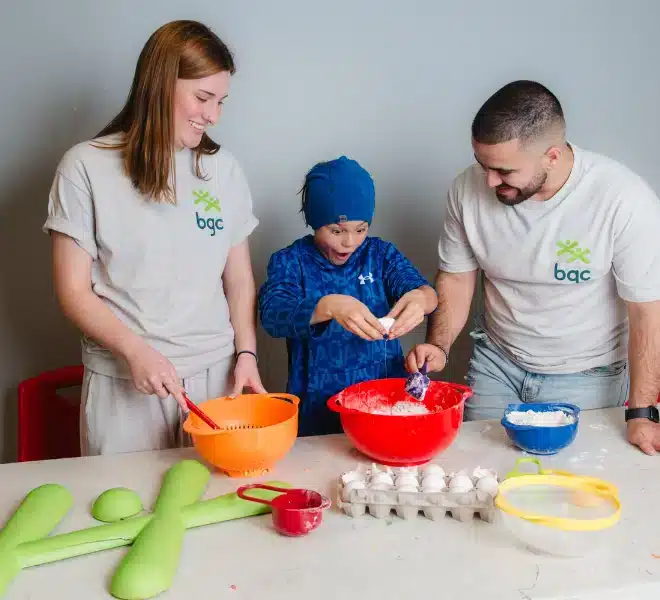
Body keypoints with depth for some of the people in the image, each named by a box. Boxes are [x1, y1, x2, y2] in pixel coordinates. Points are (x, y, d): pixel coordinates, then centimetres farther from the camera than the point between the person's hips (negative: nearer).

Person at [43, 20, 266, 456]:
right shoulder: (87, 167, -5)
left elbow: (240, 278, 10)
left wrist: (246, 354, -2)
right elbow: (74, 292, -5)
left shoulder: (223, 168, 5)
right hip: (125, 385, -3)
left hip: (215, 372, 3)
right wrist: (136, 351, -17)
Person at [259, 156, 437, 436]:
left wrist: (420, 297, -30)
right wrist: (328, 306, -35)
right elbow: (273, 314, -16)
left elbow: (428, 293, -6)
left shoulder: (381, 254, 8)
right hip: (318, 410, -1)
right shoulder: (290, 261, 1)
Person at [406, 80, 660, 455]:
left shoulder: (623, 199, -24)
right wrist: (438, 346, -15)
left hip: (585, 377, -3)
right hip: (496, 362, 3)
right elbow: (456, 278, 0)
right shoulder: (468, 189, -13)